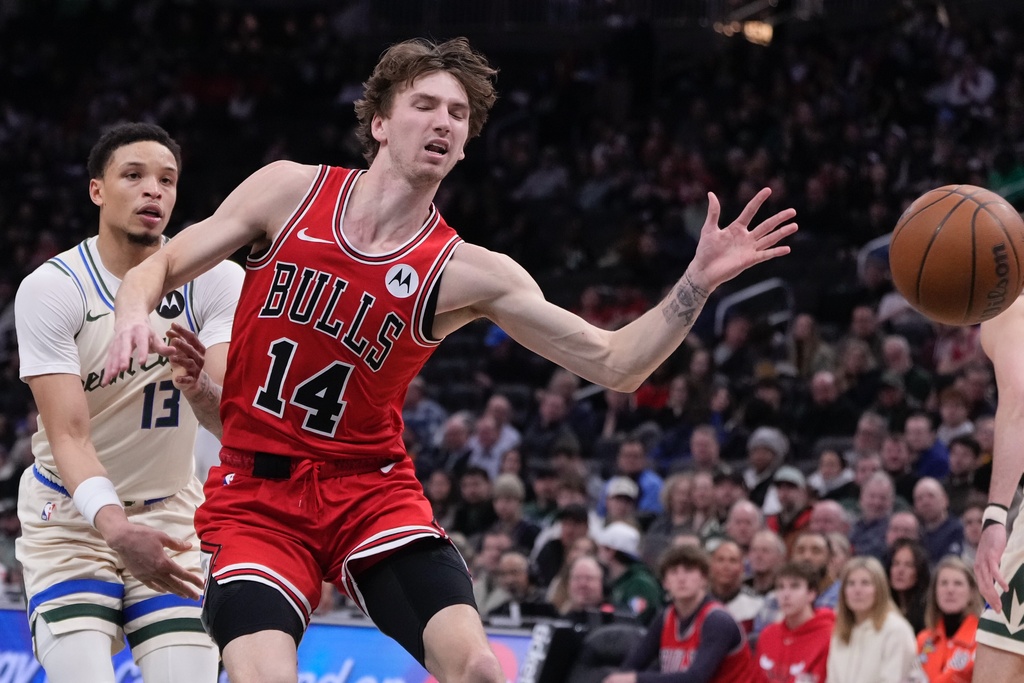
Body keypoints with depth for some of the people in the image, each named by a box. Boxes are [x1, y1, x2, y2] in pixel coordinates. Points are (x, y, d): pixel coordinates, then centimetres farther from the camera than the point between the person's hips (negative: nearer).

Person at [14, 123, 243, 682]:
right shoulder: (51, 289, -16)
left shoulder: (216, 281, -9)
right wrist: (117, 530, -41)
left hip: (170, 517, 3)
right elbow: (68, 436, -23)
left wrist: (200, 388, -43)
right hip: (72, 519, -3)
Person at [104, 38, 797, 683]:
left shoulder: (466, 273, -4)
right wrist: (134, 313, -17)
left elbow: (613, 364, -4)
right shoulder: (290, 189, -1)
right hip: (257, 493, -1)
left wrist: (698, 282, -17)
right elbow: (160, 267, 6)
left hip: (370, 489, 1)